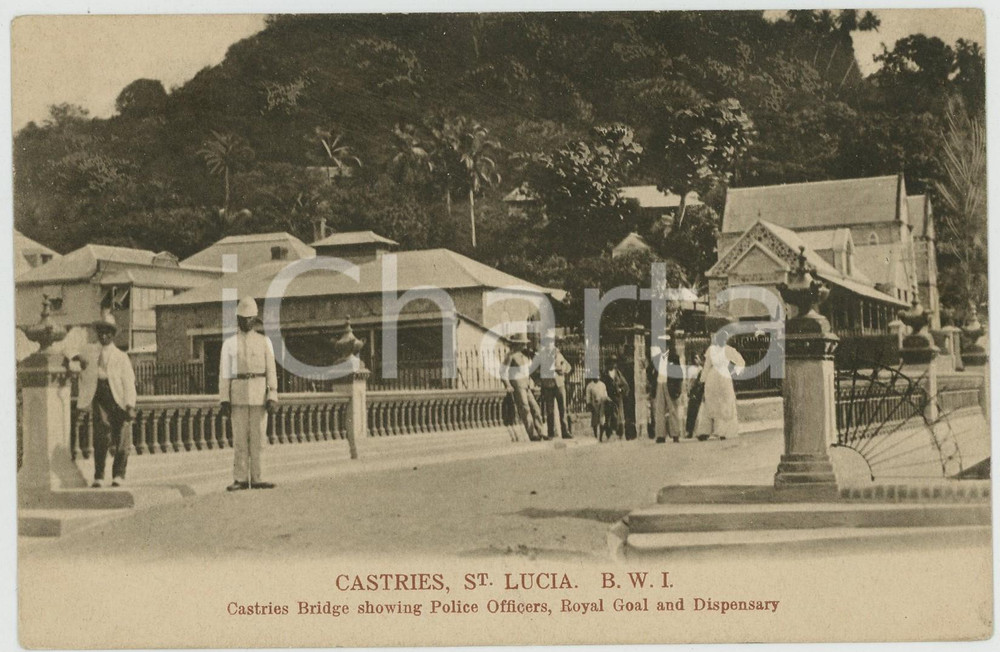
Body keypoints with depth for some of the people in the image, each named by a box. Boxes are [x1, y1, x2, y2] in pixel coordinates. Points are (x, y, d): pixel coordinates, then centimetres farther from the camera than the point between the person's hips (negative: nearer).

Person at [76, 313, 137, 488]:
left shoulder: (121, 357, 6)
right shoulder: (93, 357, 14)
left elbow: (129, 382, 0)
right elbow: (87, 381, 18)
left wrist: (130, 405, -9)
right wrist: (84, 369, 0)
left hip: (118, 399, -1)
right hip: (100, 399, 1)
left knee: (121, 440, 0)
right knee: (100, 437, -8)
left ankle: (118, 475, 10)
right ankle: (98, 477, -4)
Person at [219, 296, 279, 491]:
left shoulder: (265, 342, 8)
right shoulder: (229, 344, 7)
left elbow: (271, 371, 3)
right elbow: (224, 374, 4)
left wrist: (273, 397, -6)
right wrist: (224, 400, -4)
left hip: (259, 395, 0)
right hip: (238, 395, 0)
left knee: (258, 437, 0)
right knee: (239, 438, -1)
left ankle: (256, 478, 4)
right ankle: (240, 479, 3)